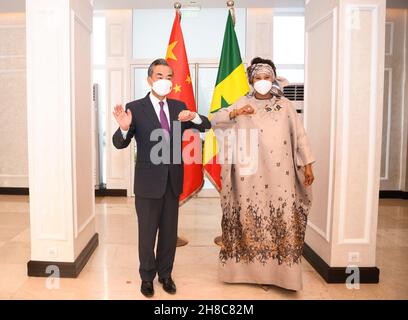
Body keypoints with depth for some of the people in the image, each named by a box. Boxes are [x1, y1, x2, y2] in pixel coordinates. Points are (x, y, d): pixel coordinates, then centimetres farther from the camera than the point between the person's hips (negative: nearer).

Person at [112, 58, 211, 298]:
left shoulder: (179, 107, 4)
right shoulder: (135, 108, -8)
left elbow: (207, 126, 2)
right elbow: (120, 143, -12)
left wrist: (193, 116, -20)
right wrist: (124, 127, -34)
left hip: (173, 180, 4)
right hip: (148, 181, -3)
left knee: (170, 232, 16)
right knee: (147, 232, 11)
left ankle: (165, 274, 36)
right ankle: (147, 277, 32)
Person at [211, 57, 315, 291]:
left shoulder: (285, 105, 7)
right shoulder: (243, 104, 6)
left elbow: (300, 135, 6)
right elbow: (215, 120, -1)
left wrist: (308, 165, 2)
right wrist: (235, 113, -18)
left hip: (280, 174, 1)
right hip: (251, 175, 0)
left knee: (282, 218, 1)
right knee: (252, 218, 5)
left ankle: (280, 271, 15)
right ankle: (253, 268, 21)